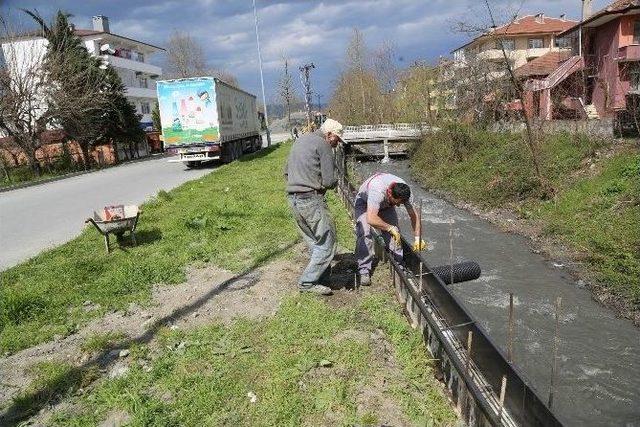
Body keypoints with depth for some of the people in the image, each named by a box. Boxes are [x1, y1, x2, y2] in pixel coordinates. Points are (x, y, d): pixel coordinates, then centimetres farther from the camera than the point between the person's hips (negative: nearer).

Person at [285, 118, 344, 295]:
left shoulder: (300, 140, 19)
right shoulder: (323, 145, -8)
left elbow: (286, 171, 23)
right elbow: (329, 181, -13)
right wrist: (335, 182, 8)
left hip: (293, 198, 9)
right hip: (311, 199, -9)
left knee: (314, 243, 17)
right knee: (327, 243, 0)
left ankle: (323, 278, 24)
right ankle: (307, 282, 1)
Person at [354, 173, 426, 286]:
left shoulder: (403, 192, -28)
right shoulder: (378, 191, -46)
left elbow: (413, 215, -17)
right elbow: (371, 219, -53)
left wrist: (417, 238, -23)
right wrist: (390, 228, -43)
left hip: (386, 204, 5)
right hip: (364, 202, -4)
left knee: (394, 233, -11)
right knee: (364, 234, -20)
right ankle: (364, 271, -13)